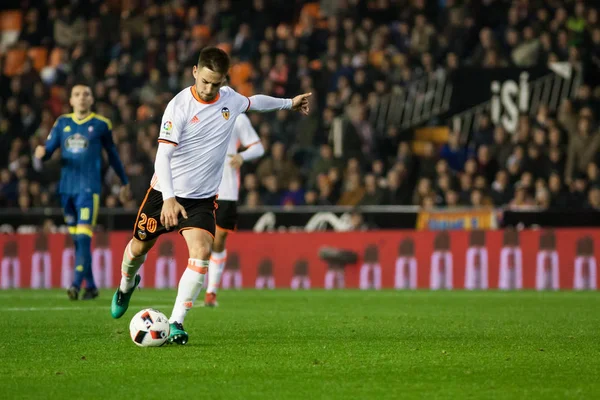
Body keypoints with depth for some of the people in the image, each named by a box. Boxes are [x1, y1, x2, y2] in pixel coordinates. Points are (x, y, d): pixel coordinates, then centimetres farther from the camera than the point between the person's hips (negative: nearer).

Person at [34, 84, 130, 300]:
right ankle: (90, 286, 19)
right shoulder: (62, 123, 10)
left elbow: (113, 155, 12)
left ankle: (76, 285, -22)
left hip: (89, 187, -4)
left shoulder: (101, 125, 2)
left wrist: (125, 183, 20)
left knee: (83, 237, -17)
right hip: (67, 188, 4)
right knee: (76, 239, 9)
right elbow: (48, 149, 8)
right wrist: (39, 154, -17)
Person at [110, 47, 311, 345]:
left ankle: (176, 323, -16)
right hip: (167, 193, -2)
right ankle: (126, 286, 49)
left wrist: (288, 103, 35)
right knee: (140, 246, 13)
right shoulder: (180, 106, -18)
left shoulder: (230, 99, -2)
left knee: (201, 254, -20)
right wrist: (169, 198, -34)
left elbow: (253, 102, 24)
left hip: (202, 198, 2)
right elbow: (163, 155, -23)